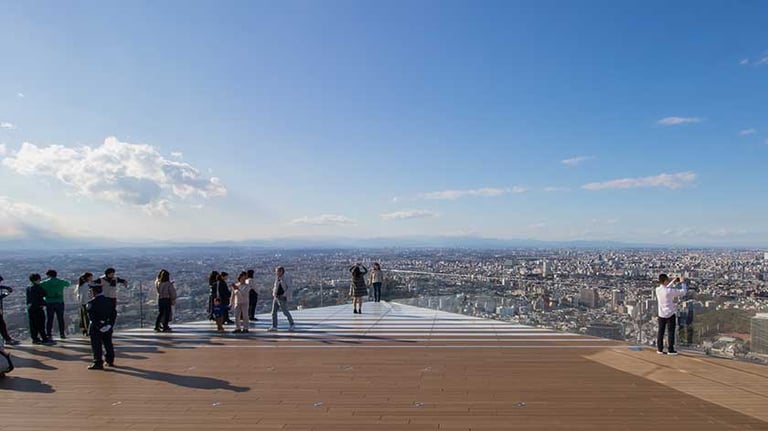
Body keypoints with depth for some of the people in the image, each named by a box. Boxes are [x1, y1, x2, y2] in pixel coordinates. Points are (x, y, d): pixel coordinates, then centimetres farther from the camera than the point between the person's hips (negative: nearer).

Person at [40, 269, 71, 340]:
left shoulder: (45, 283, -1)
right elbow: (68, 284, 23)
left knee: (49, 319, 6)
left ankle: (49, 334, 4)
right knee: (60, 319, 7)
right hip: (59, 302, 1)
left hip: (49, 303, -1)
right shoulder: (61, 282, 5)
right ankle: (62, 334, 8)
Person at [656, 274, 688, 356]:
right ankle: (670, 350, 9)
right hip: (670, 314, -5)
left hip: (661, 314, 5)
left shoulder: (657, 290, -3)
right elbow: (683, 292, -13)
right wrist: (682, 282, 2)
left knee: (661, 332, 10)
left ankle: (659, 349, 14)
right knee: (670, 332, 4)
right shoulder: (670, 291, -21)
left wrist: (674, 282, 16)